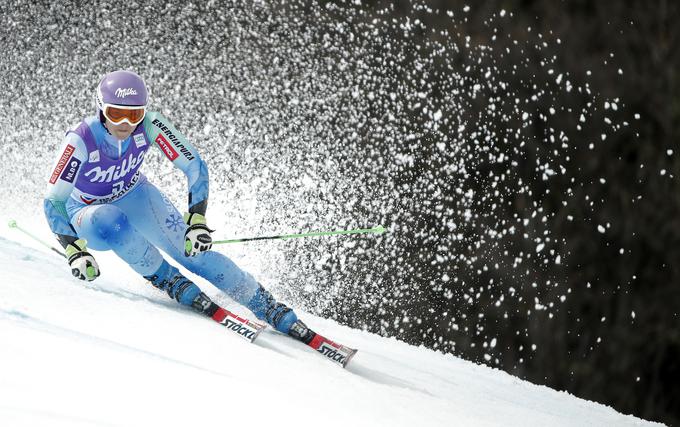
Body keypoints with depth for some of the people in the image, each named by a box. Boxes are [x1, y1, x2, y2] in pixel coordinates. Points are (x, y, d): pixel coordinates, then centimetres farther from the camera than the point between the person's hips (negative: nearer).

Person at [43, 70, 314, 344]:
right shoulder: (80, 140, -33)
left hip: (134, 195, 2)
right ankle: (164, 277, -12)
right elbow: (54, 202, -26)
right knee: (114, 226, -38)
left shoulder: (150, 126, -27)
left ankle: (272, 312, -7)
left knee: (193, 250, -15)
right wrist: (75, 251, -34)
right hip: (87, 210, -2)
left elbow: (195, 167, -17)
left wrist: (197, 222, -26)